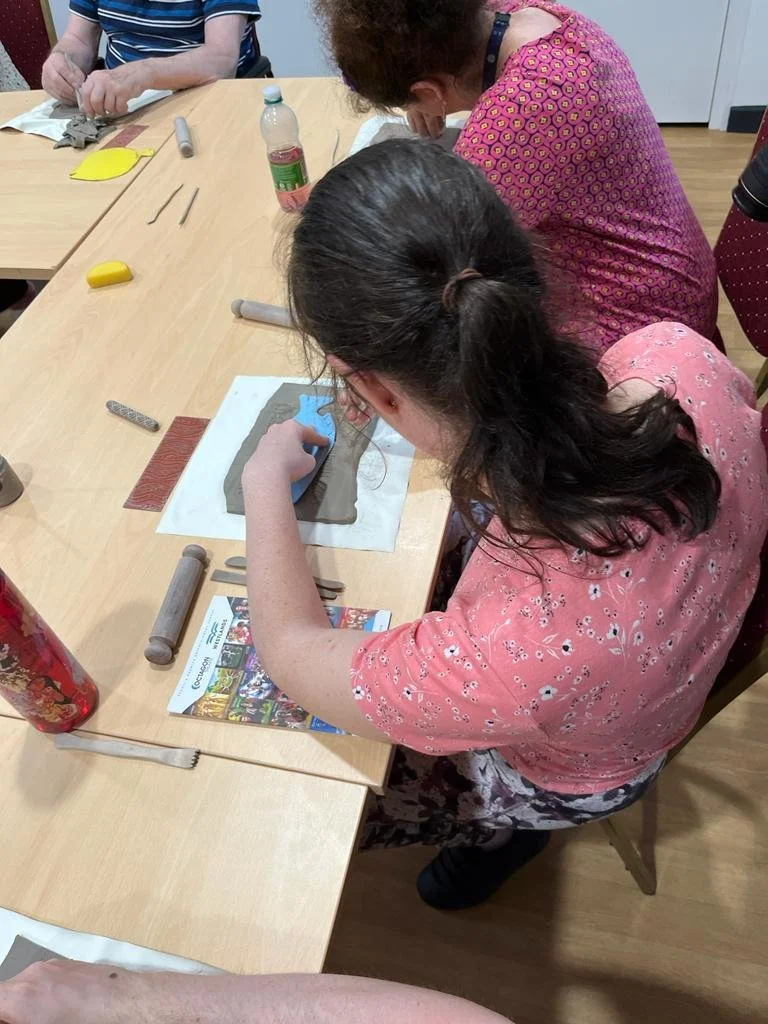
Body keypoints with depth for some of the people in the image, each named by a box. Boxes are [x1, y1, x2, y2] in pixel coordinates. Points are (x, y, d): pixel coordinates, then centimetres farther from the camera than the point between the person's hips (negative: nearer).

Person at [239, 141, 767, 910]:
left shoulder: (510, 660, -51)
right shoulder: (677, 357, -36)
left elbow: (291, 653, -28)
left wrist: (265, 482, -12)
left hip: (564, 775, -4)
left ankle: (498, 829, 40)